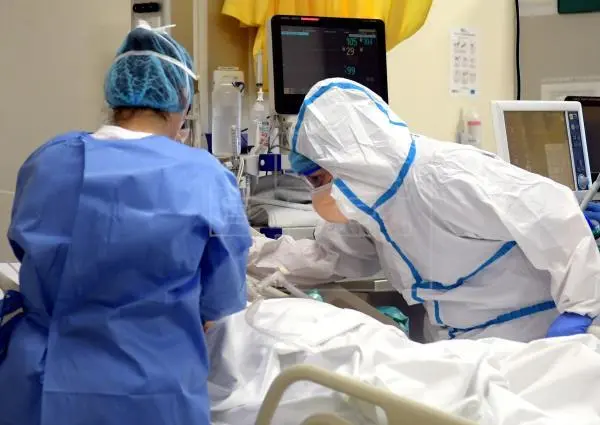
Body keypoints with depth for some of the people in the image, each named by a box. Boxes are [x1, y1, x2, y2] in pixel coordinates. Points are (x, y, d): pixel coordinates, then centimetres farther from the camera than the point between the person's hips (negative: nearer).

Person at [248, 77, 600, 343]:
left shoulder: (449, 178, -27)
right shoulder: (372, 198, 0)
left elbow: (557, 214, -26)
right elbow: (327, 256, 8)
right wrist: (251, 253, -3)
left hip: (527, 341, -8)